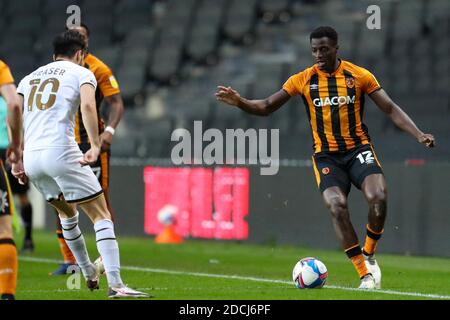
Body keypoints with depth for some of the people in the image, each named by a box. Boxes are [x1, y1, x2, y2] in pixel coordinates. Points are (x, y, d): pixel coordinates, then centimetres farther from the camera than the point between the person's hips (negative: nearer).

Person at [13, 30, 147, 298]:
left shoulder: (30, 78, 25)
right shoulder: (81, 73, 10)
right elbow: (87, 106, -11)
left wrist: (16, 161, 13)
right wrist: (95, 146, -20)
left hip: (31, 156, 6)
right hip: (61, 151, -6)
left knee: (67, 212, 29)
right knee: (101, 216, 0)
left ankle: (89, 273, 36)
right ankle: (116, 284, -12)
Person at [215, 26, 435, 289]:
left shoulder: (359, 75, -1)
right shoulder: (303, 80, 2)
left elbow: (391, 109, 0)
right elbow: (266, 107, 4)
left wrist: (418, 135, -12)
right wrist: (240, 102, -15)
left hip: (358, 148, 0)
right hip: (326, 155, 0)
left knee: (378, 197, -26)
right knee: (337, 206, -24)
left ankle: (369, 256, 1)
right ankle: (365, 273, -14)